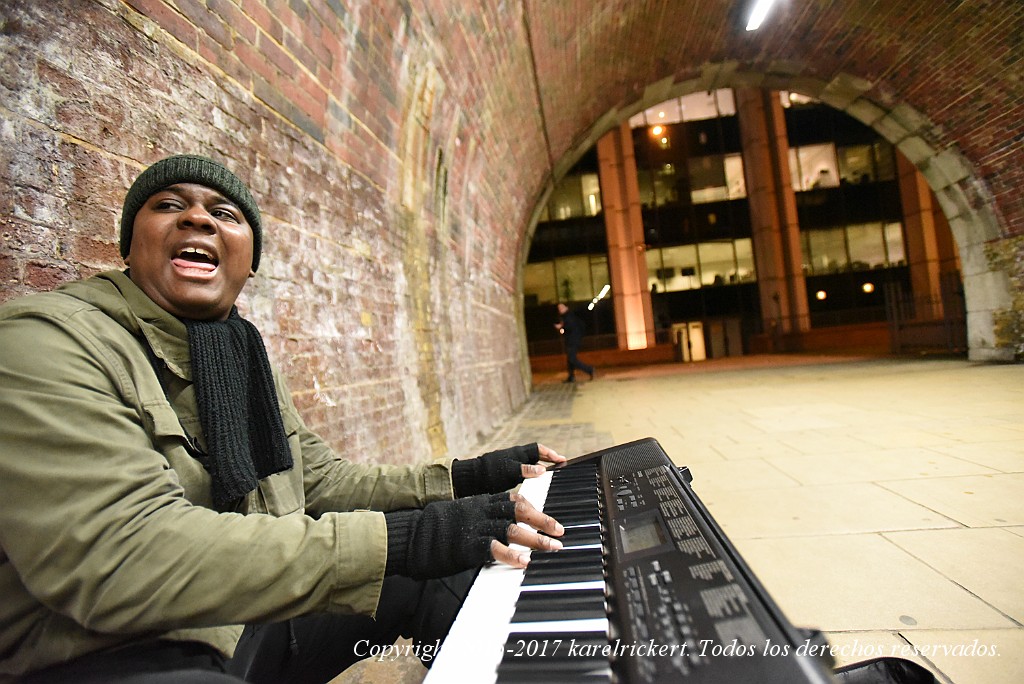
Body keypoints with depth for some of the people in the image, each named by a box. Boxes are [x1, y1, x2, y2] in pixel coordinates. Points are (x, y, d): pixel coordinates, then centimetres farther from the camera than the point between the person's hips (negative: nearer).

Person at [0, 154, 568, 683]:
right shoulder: (47, 341, -17)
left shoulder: (241, 357, 10)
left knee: (460, 578, 8)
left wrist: (466, 479, 0)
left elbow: (319, 482, 10)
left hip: (257, 612, 8)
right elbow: (118, 557, -30)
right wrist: (404, 537, -35)